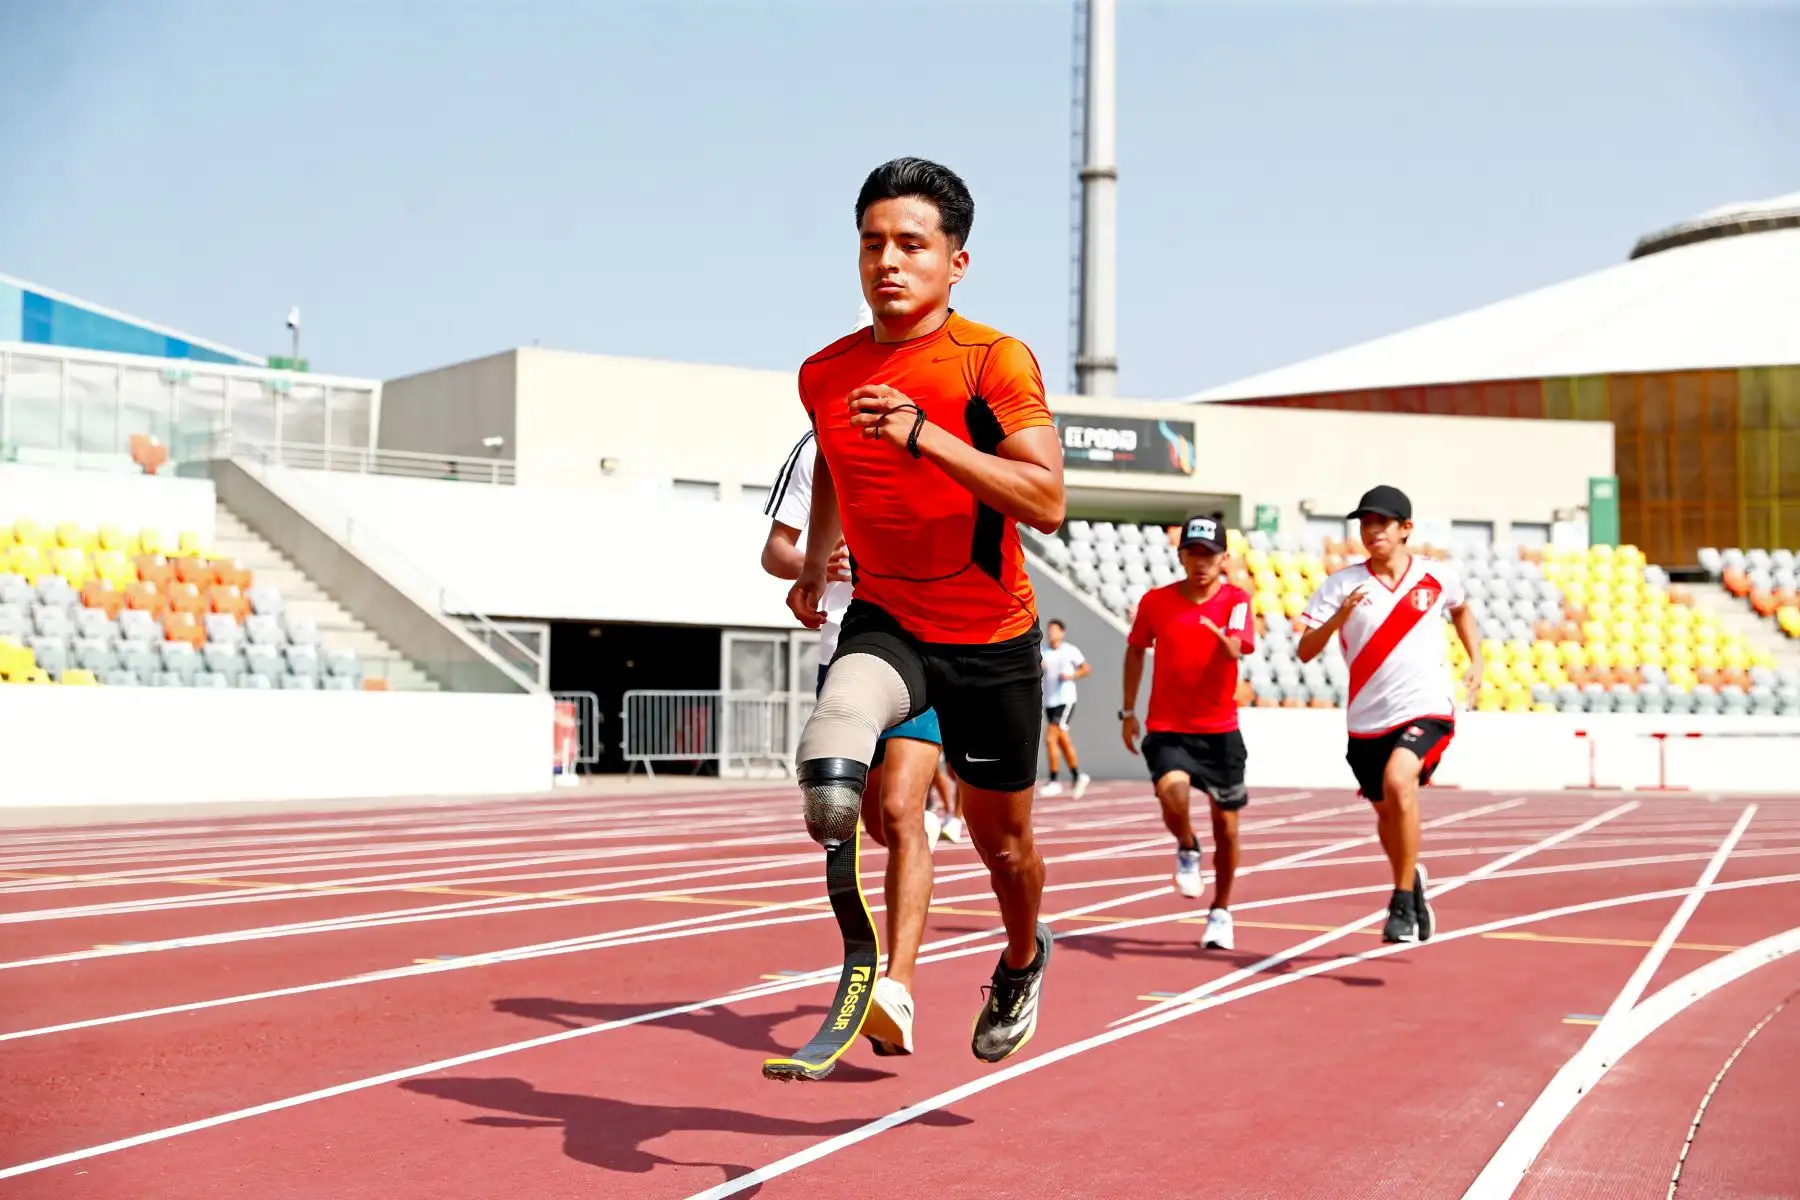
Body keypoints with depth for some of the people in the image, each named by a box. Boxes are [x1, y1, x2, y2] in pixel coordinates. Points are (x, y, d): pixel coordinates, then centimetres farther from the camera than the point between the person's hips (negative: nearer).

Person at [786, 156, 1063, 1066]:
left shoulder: (996, 362, -14)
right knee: (841, 719, -34)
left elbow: (1047, 502, -26)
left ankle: (1021, 961, 42)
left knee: (1001, 840, 12)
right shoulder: (824, 374, 0)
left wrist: (924, 436, -34)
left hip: (992, 639, -2)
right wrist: (815, 564, 22)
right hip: (883, 621, 2)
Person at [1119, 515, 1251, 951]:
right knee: (1171, 788, -29)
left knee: (1226, 827, 6)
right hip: (1167, 729, 0)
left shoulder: (1236, 599, -6)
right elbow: (1135, 650, 15)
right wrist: (1129, 711, 14)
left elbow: (1238, 649, -25)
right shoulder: (1155, 601, -1)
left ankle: (1221, 913, 29)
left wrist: (1223, 638, -49)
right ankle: (1187, 851, 5)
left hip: (1220, 731, 0)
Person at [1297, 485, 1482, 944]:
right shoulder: (1342, 584, -4)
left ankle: (1403, 902, -18)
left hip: (1426, 710, -3)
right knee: (1386, 812, 17)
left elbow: (1461, 609, 25)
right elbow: (1305, 652, -11)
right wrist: (1339, 616, -27)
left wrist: (1476, 658, 12)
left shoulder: (1439, 577, 0)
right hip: (1368, 720, 3)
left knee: (1398, 782, -29)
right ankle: (1413, 881, 49)